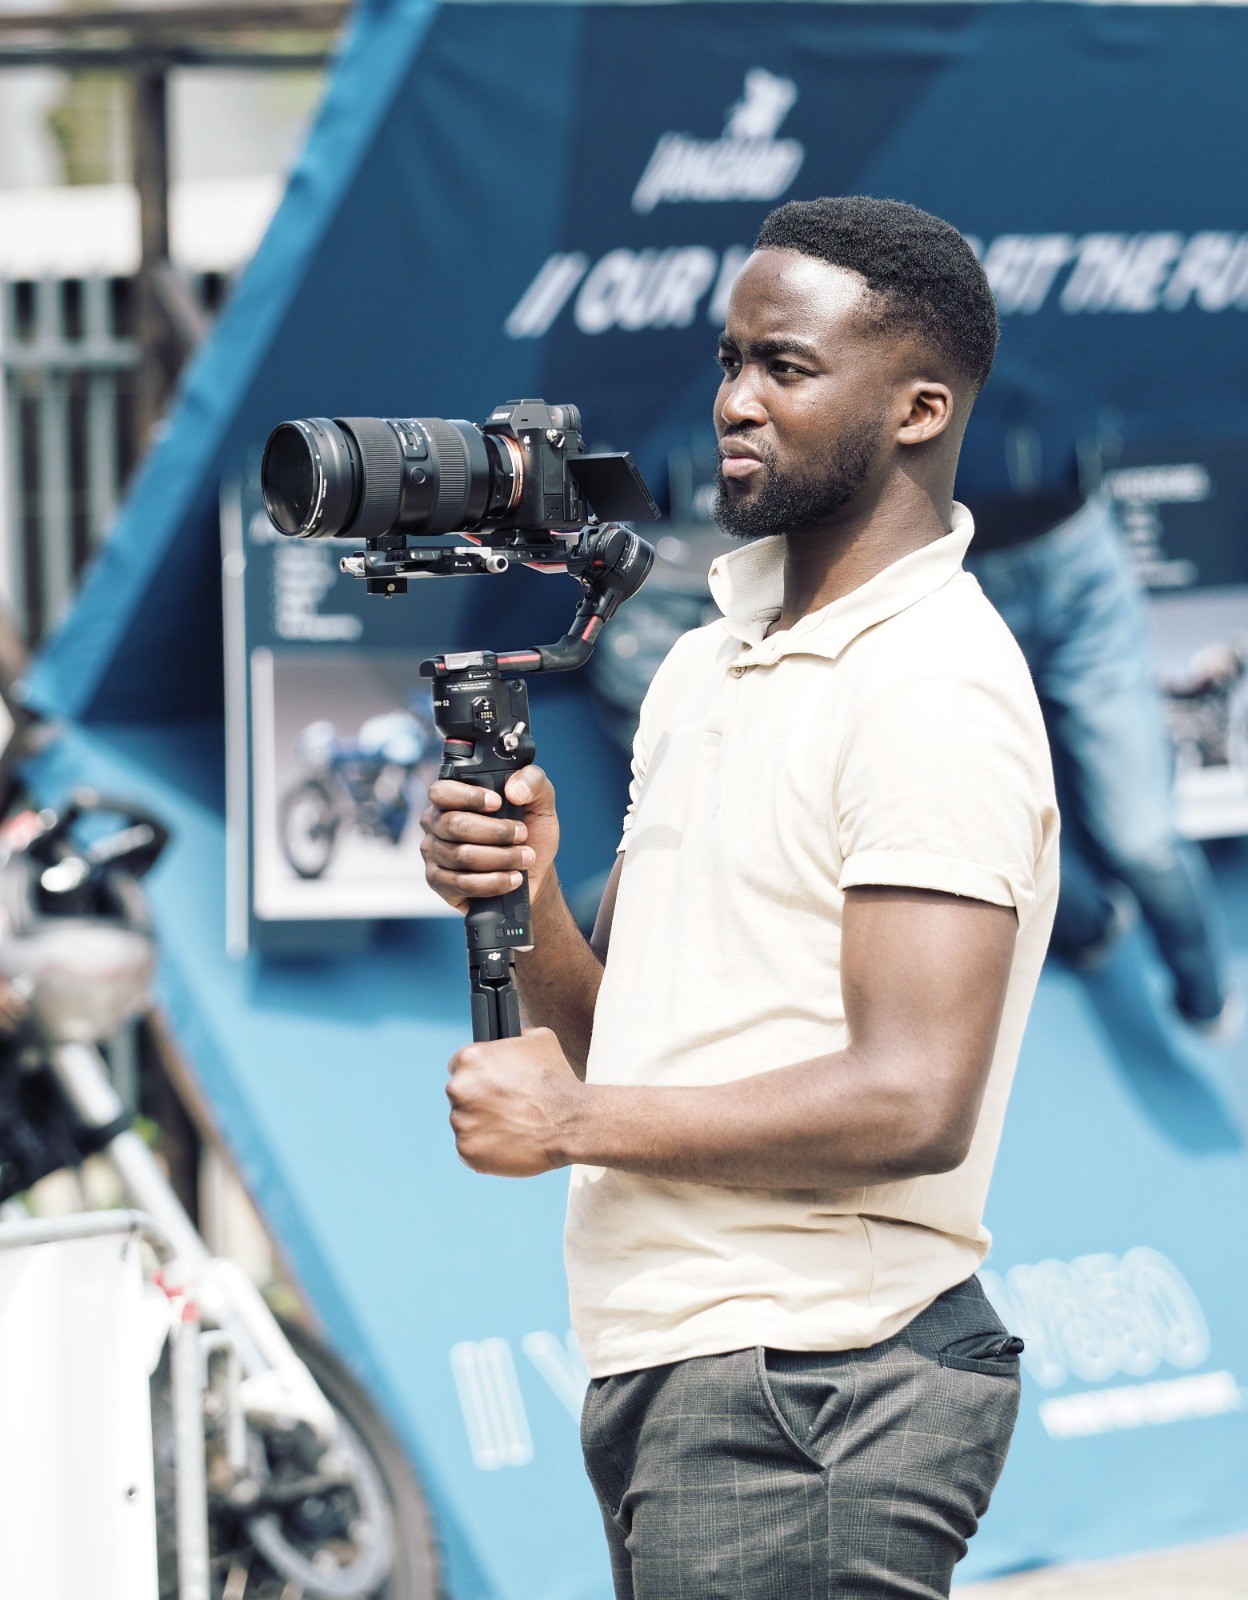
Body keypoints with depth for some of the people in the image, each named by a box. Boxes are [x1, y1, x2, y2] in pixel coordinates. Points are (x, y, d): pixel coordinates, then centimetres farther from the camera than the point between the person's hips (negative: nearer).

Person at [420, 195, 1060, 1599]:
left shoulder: (932, 689, -13)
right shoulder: (714, 655, 16)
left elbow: (910, 1103, -22)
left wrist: (572, 1123, -13)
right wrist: (524, 904, -4)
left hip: (805, 1391, -9)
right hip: (659, 1373, 9)